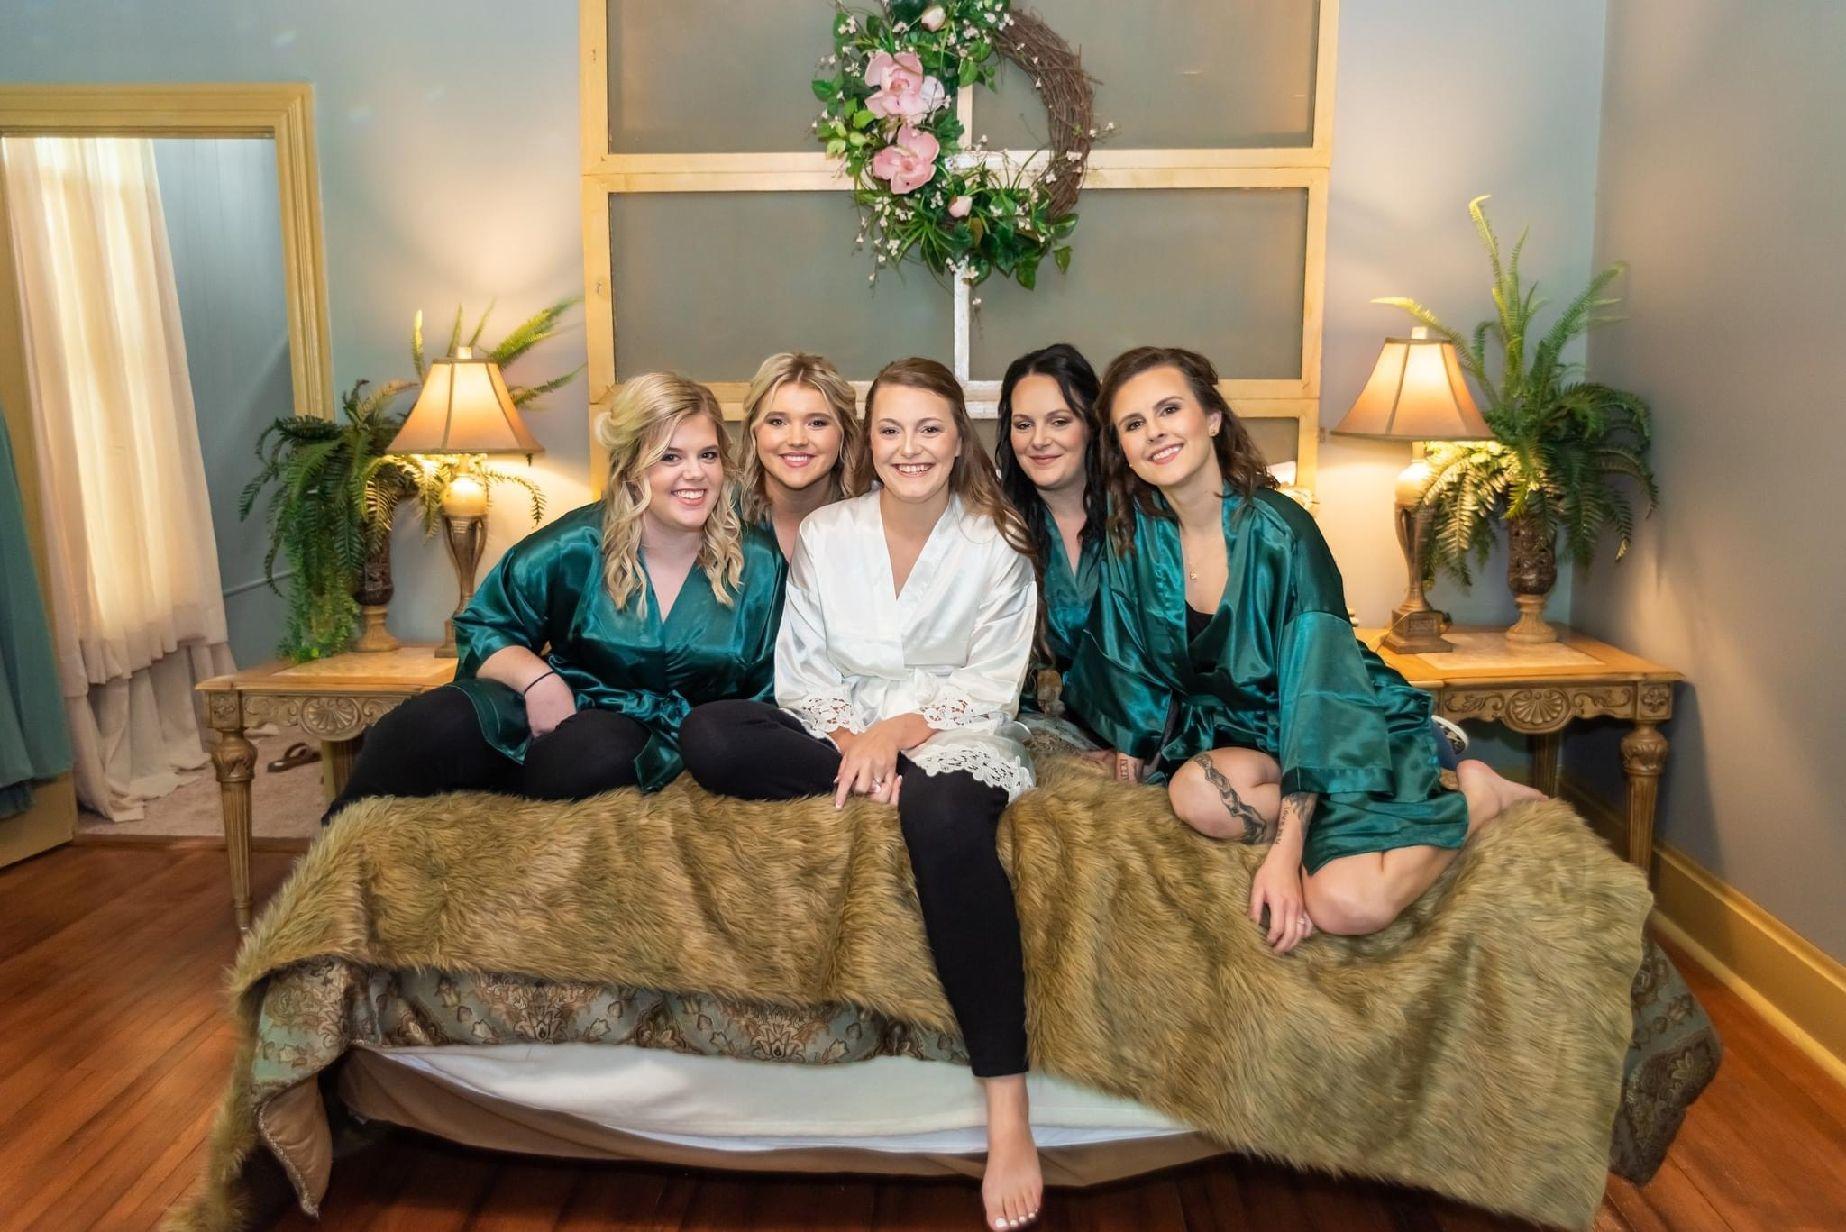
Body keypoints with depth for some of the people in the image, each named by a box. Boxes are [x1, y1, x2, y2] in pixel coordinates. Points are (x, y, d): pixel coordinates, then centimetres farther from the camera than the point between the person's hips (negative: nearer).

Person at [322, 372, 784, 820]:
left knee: (598, 753, -39)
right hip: (556, 702, 1)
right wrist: (535, 676, -16)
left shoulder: (759, 565, 1)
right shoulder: (574, 546, -2)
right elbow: (482, 629, 6)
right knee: (432, 727, -31)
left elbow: (767, 689, 7)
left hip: (651, 738, 0)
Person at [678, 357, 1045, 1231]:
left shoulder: (998, 543, 0)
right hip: (839, 729, 3)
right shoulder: (823, 533, 7)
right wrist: (850, 739, -17)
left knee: (943, 816, -40)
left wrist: (896, 732, -21)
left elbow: (992, 688, -5)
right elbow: (800, 670, 3)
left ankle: (1008, 1114, -37)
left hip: (952, 735, -3)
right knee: (709, 736, -26)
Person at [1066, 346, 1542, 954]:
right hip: (1238, 730, 4)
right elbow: (1124, 656, 8)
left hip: (1351, 728, -4)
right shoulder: (1131, 534, -7)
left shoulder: (1279, 530, -22)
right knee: (1198, 791, -31)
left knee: (1347, 903, -28)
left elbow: (1317, 691, -25)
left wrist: (1284, 854, -30)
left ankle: (1478, 794, 0)